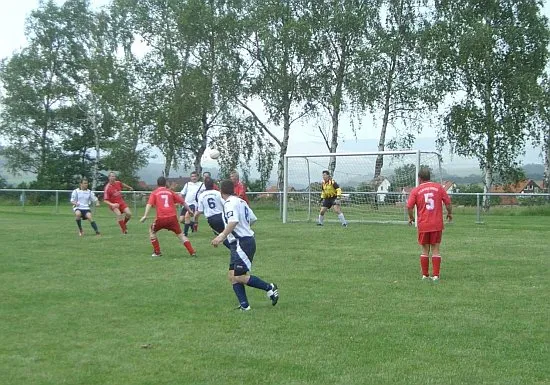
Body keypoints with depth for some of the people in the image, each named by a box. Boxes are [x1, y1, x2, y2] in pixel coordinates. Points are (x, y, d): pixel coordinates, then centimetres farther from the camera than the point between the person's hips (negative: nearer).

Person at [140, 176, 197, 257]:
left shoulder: (154, 193, 12)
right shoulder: (170, 192, 17)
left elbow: (149, 204, -3)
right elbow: (182, 202, 16)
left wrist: (145, 216, -11)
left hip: (161, 218, -2)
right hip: (172, 217, 2)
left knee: (152, 231, 23)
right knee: (180, 234, 14)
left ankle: (157, 252, 19)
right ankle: (192, 252, 4)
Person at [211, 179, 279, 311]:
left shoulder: (230, 203, -13)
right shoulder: (240, 201, 15)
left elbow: (233, 221, -29)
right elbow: (252, 219, 20)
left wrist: (222, 236, -35)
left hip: (242, 242, -10)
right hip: (238, 244, 10)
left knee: (240, 277, -11)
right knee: (232, 276, 6)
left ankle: (269, 288, 0)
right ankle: (244, 306, 2)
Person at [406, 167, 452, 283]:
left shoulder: (416, 190, -1)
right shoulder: (438, 187, 3)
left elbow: (409, 207, -6)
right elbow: (448, 202, 2)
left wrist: (411, 217, 12)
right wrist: (450, 213, 21)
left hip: (423, 225, -1)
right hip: (437, 224, 1)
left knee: (425, 250, 9)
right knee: (435, 250, 6)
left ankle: (425, 275, 13)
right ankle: (435, 276, 2)